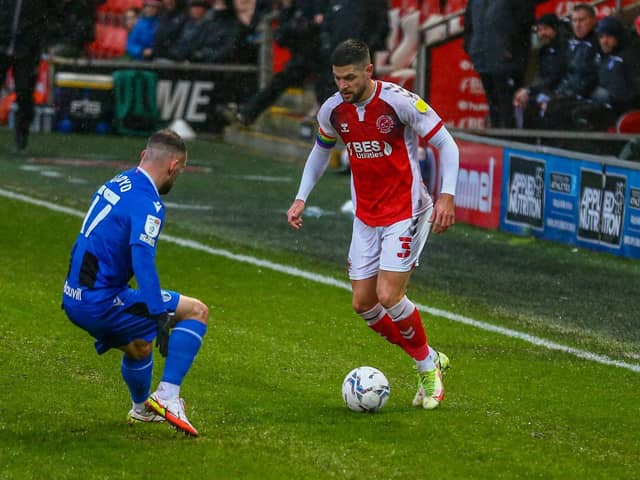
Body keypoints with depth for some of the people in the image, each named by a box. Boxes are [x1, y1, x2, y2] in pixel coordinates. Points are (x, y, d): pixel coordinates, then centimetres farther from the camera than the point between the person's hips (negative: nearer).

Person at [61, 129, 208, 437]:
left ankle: (141, 409, 59)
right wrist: (161, 316, -33)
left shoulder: (115, 184, 12)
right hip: (101, 303, -9)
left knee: (139, 346, 35)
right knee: (197, 311, -4)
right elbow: (143, 259, -30)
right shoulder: (147, 203, -16)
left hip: (73, 301, 9)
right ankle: (167, 396, -10)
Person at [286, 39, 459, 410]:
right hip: (366, 216, 6)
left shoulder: (399, 101, -18)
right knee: (363, 303, 3)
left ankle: (427, 364, 8)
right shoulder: (333, 111, -2)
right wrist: (302, 198, 12)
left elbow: (446, 144, -12)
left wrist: (447, 195, -23)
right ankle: (430, 360, 21)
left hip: (406, 212, -6)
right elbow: (321, 150, 19)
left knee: (389, 296, -16)